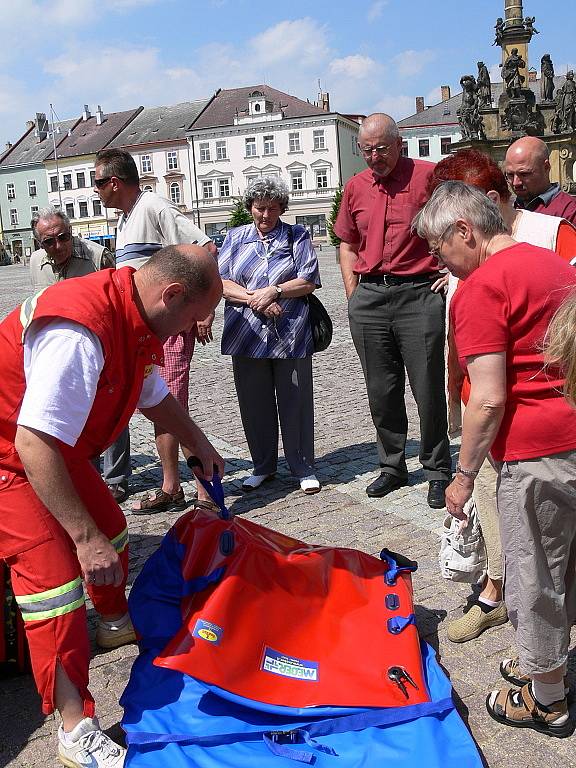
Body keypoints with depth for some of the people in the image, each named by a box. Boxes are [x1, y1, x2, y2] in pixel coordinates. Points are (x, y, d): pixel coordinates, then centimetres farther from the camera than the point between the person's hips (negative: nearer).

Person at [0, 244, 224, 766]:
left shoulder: (139, 320, -5)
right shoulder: (79, 332, -36)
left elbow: (154, 395, 16)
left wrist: (199, 444, 26)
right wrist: (85, 538, -34)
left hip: (55, 445, 9)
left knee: (110, 528, 19)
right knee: (55, 572, -13)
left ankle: (116, 622, 47)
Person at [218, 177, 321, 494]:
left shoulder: (297, 236, 8)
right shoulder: (235, 237, 13)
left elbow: (309, 281, -1)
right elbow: (220, 282, 4)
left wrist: (274, 292, -14)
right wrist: (254, 298, -11)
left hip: (290, 335, -2)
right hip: (247, 334, 2)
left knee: (295, 402, 2)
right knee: (254, 403, 8)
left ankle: (304, 468, 15)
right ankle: (263, 466, 24)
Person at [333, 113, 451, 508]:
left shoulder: (429, 175, -3)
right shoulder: (355, 186, 12)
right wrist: (353, 295, 12)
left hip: (419, 294, -4)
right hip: (369, 297, 5)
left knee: (429, 390, -1)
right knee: (382, 392, 10)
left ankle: (438, 471, 14)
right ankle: (392, 466, 25)